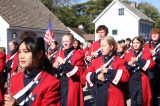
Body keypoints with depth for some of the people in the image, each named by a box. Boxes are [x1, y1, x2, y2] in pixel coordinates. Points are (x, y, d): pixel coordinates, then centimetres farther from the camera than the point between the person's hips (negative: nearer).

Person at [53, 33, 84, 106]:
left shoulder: (78, 55, -4)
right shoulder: (59, 54, 11)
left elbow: (79, 72, -12)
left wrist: (64, 63, -16)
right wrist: (55, 67, -8)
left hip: (72, 87, -4)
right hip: (59, 85, 4)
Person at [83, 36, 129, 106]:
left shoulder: (119, 61, 0)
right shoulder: (96, 61, 9)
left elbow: (125, 76, -15)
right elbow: (85, 75, 4)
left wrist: (108, 71, -19)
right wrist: (96, 76, -14)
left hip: (114, 97, -3)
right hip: (99, 96, 3)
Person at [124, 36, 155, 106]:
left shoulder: (147, 54, 3)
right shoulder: (128, 55, 10)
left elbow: (151, 64, -15)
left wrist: (138, 60, -20)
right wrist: (129, 64, -15)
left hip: (142, 81, -2)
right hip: (132, 81, 2)